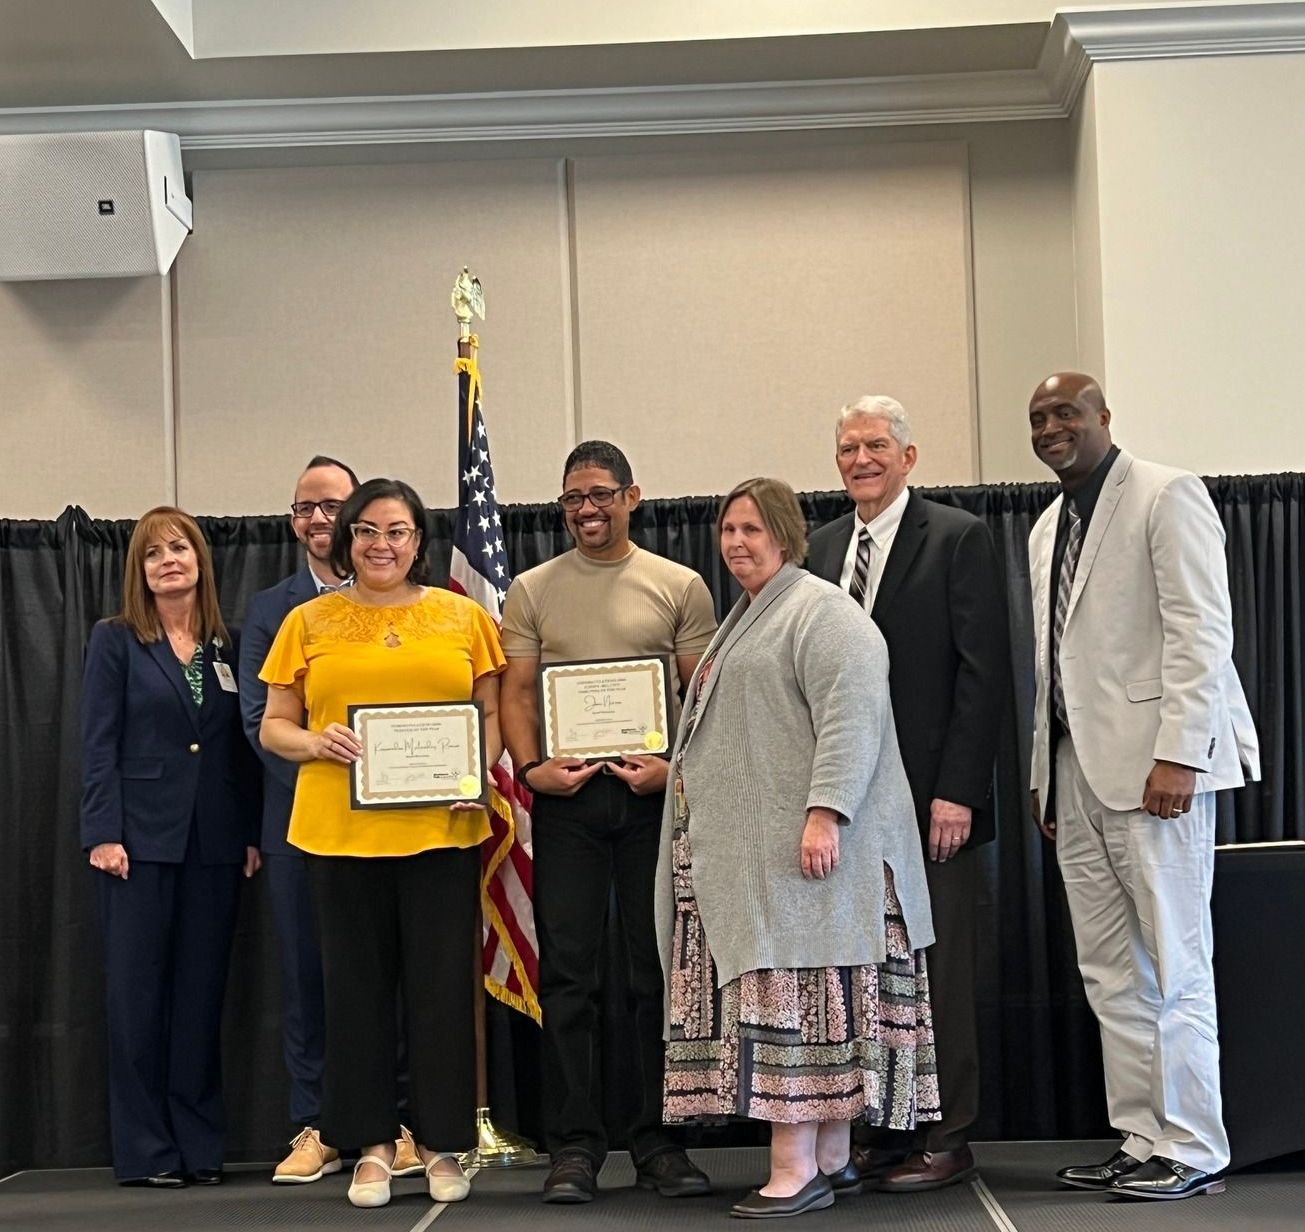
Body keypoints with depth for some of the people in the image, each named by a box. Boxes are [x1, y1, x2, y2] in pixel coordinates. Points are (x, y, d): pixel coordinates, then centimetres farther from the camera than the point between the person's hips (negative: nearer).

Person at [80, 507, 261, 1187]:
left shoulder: (227, 645, 11)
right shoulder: (116, 640, 3)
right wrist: (103, 834, -11)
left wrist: (252, 835, 2)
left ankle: (199, 1143, 13)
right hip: (141, 837, -3)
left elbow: (243, 746, 9)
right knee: (137, 990, 0)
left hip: (214, 843, 3)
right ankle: (144, 1149, 7)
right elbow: (98, 743, -3)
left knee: (202, 992, 6)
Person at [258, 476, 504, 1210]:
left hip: (441, 827, 0)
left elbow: (492, 713, 11)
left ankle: (443, 1144, 15)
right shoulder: (309, 622, 9)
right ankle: (372, 1144, 18)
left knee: (443, 985, 2)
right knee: (358, 985, 6)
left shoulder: (462, 617, 8)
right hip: (342, 829, 1)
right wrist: (317, 743, -11)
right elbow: (274, 726, 10)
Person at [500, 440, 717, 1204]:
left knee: (660, 970, 4)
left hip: (654, 792, 0)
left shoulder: (679, 586, 5)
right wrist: (530, 766, -10)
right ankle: (575, 1146, 7)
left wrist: (676, 768, -12)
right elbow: (517, 691, 7)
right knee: (568, 973, 1)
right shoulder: (533, 590, 9)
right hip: (566, 795, 1)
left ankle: (658, 1142, 14)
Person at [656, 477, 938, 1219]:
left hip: (801, 846, -9)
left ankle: (797, 1170, -8)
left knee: (800, 992, -10)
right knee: (796, 998, 8)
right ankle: (833, 1159, 13)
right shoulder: (748, 619, 23)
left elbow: (852, 716, -18)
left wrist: (825, 811, -26)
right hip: (747, 852, 9)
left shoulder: (823, 613, -7)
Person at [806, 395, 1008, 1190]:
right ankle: (880, 1130, 17)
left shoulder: (958, 537, -3)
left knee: (937, 968, 1)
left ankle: (945, 1140, 10)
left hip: (930, 793, -5)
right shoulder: (825, 546, 14)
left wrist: (956, 791, -14)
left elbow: (984, 672, -8)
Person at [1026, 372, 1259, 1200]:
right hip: (1077, 771, 8)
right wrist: (1046, 774, 14)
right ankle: (1142, 1143, 15)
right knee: (1111, 975, 8)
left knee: (1173, 967, -3)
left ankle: (1192, 1152, 5)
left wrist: (1178, 754, -19)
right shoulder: (1049, 528, 20)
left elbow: (1201, 630, -11)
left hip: (1153, 764, -8)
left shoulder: (1166, 497, -4)